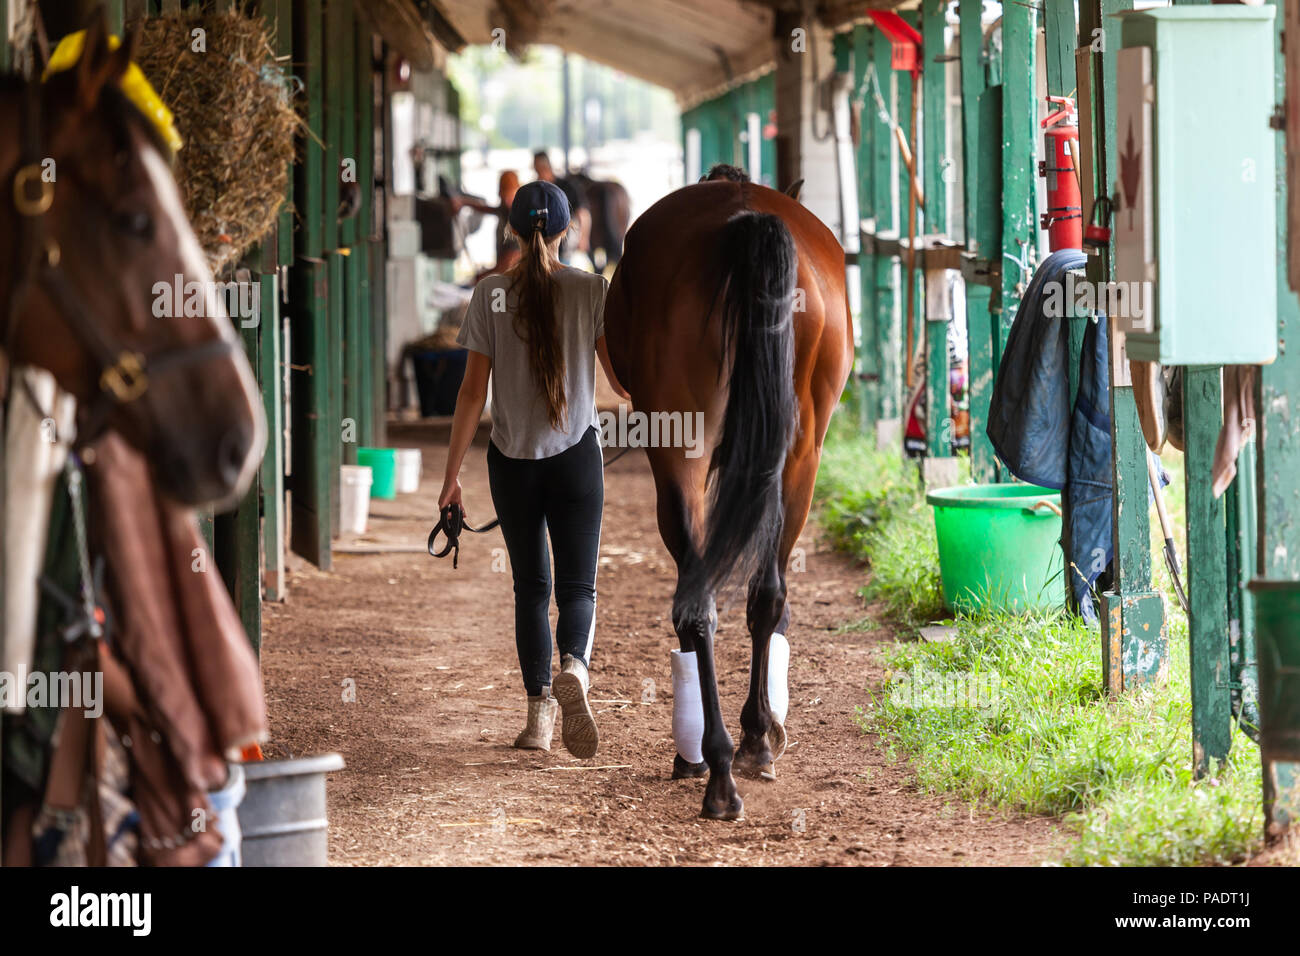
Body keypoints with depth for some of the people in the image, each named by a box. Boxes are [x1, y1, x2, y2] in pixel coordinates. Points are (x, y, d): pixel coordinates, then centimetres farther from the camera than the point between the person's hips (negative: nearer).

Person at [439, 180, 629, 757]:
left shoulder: (490, 296, -4)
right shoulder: (592, 291, -4)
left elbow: (473, 391, -4)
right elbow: (622, 381, -2)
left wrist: (451, 475, 1)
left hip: (512, 459, 1)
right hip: (576, 455, -1)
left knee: (530, 588, 13)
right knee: (576, 586, 2)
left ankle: (539, 710, 10)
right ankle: (574, 667, -28)